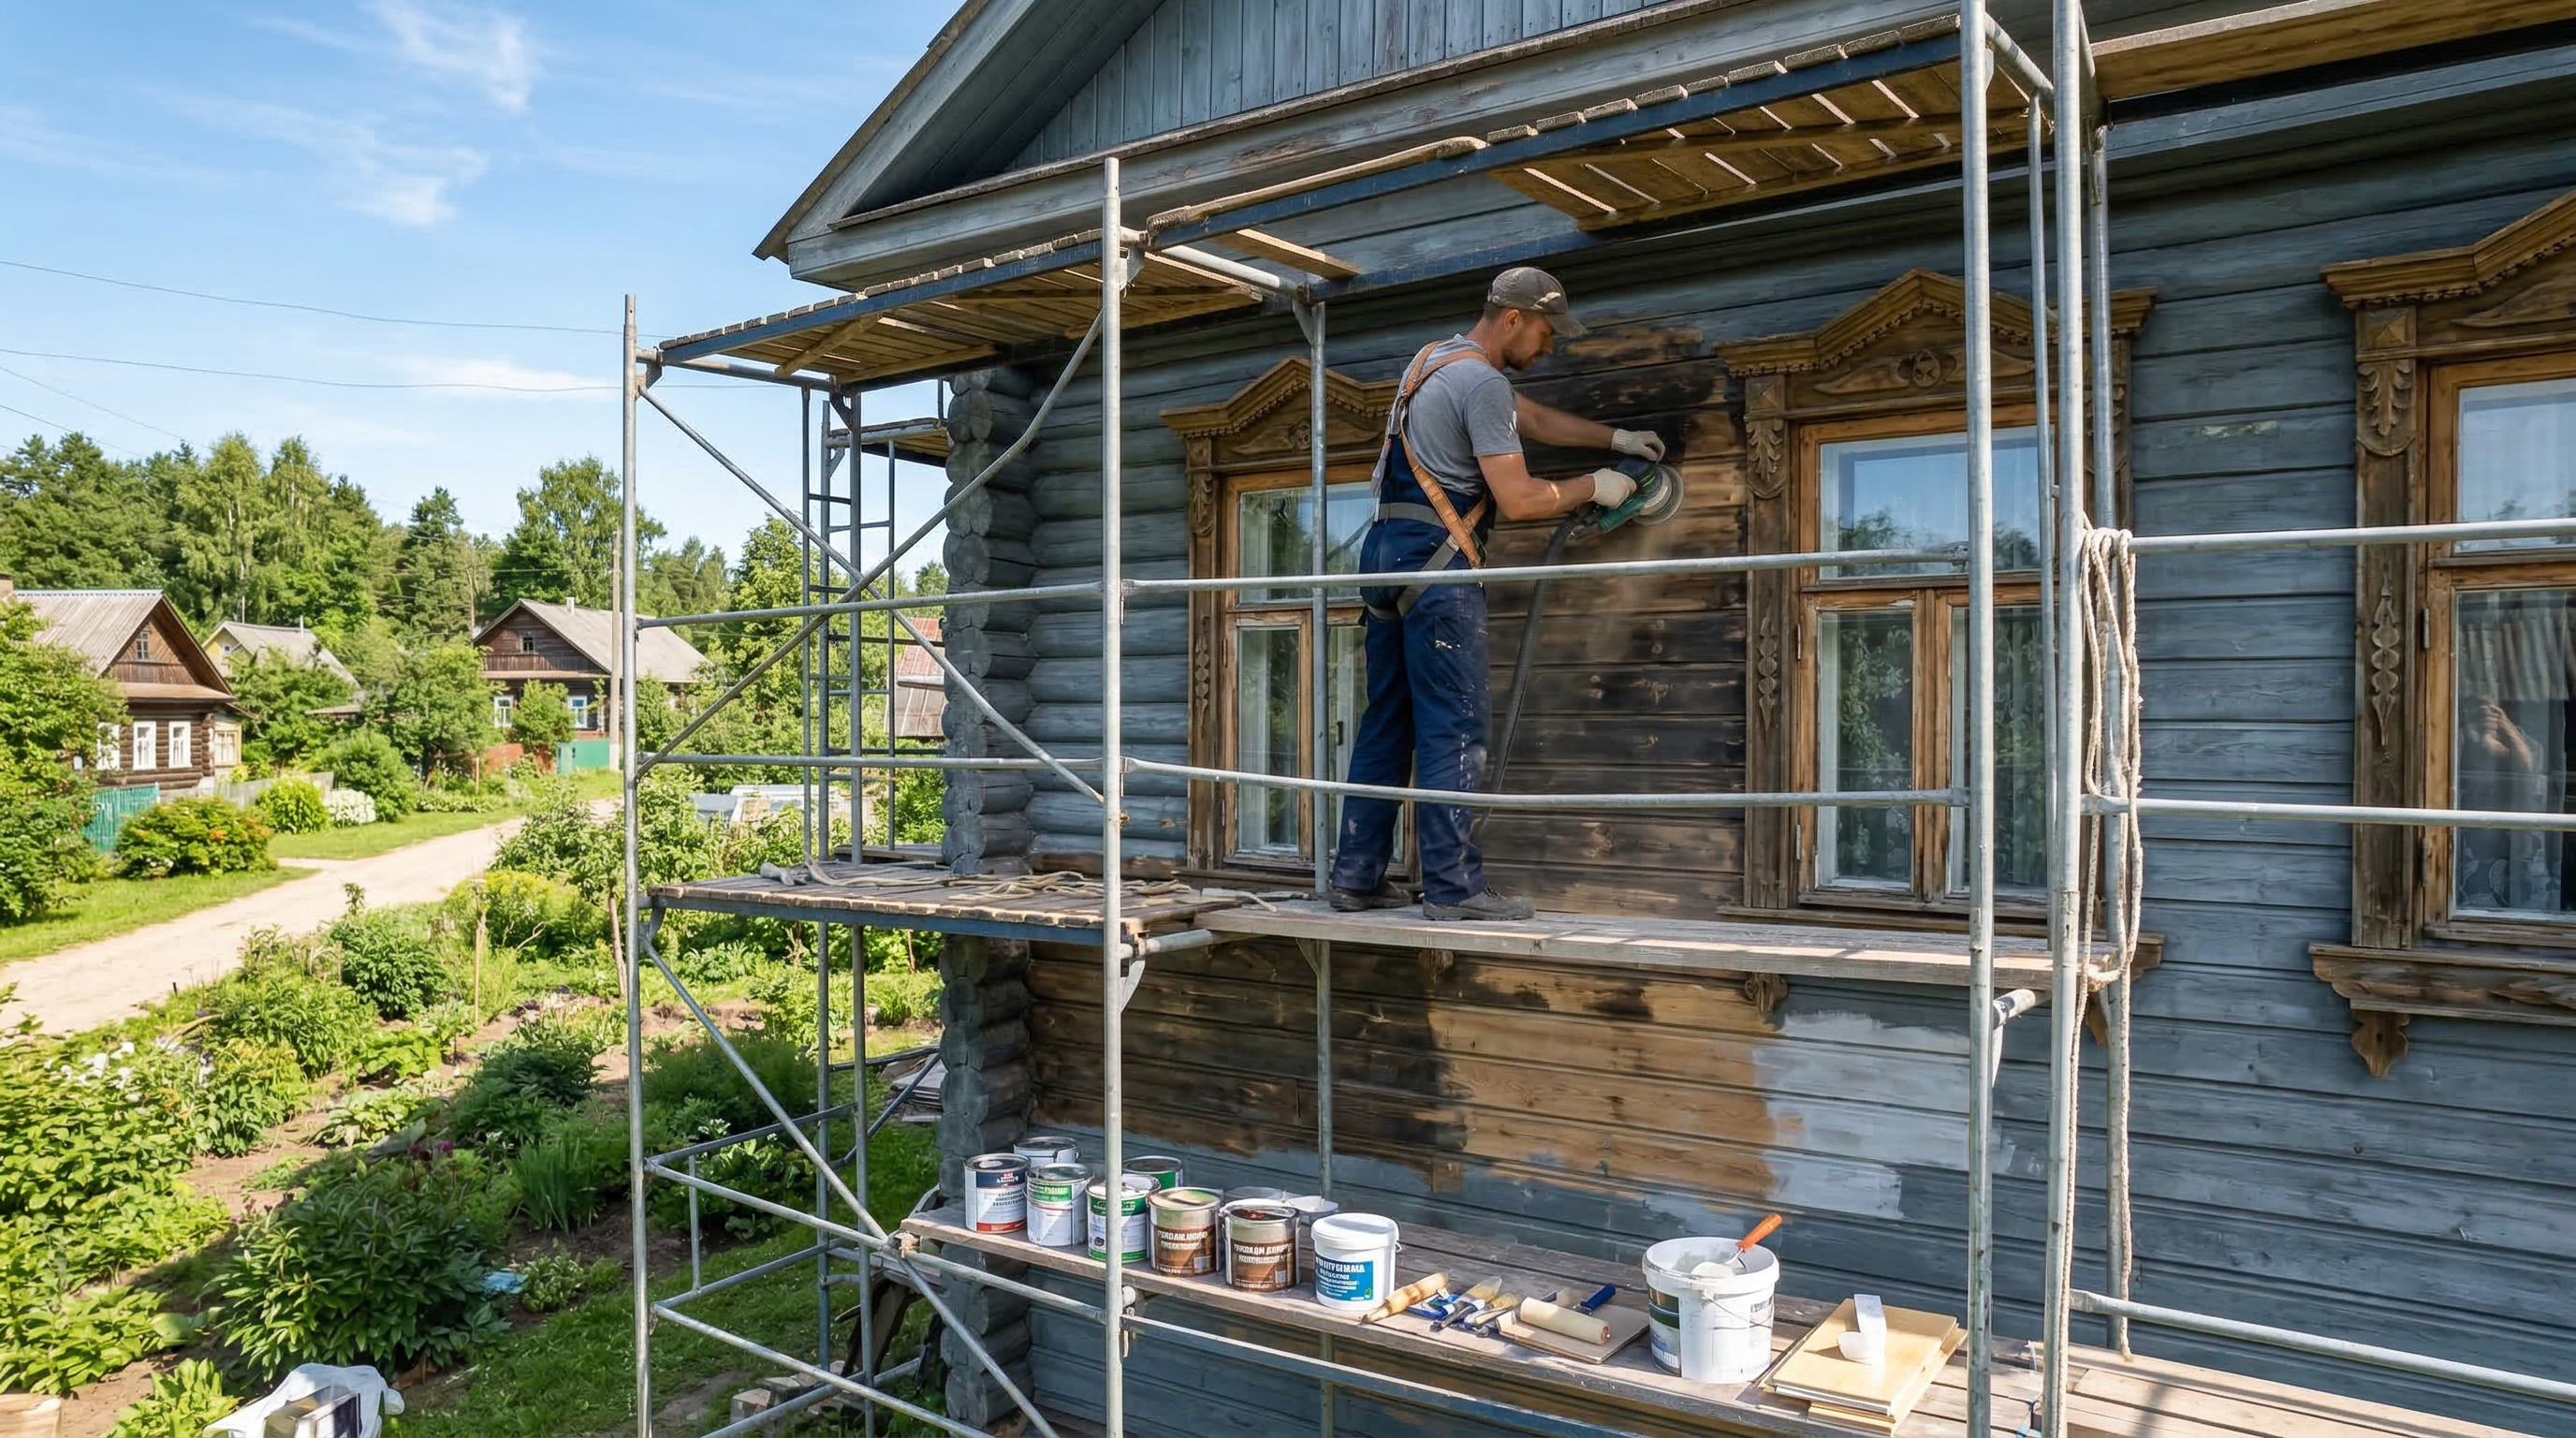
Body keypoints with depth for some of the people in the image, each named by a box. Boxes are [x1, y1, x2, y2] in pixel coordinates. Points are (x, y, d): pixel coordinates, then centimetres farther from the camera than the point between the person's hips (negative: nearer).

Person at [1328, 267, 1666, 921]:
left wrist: (1617, 437, 29)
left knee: (1387, 721, 10)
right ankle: (1452, 885, -7)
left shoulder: (1440, 358, 21)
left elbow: (1534, 418, 31)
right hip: (1437, 555, -10)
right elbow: (1518, 499, -13)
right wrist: (1593, 487, 2)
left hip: (1385, 549, 10)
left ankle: (1357, 877, 12)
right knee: (1454, 726, -8)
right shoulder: (1482, 383, -10)